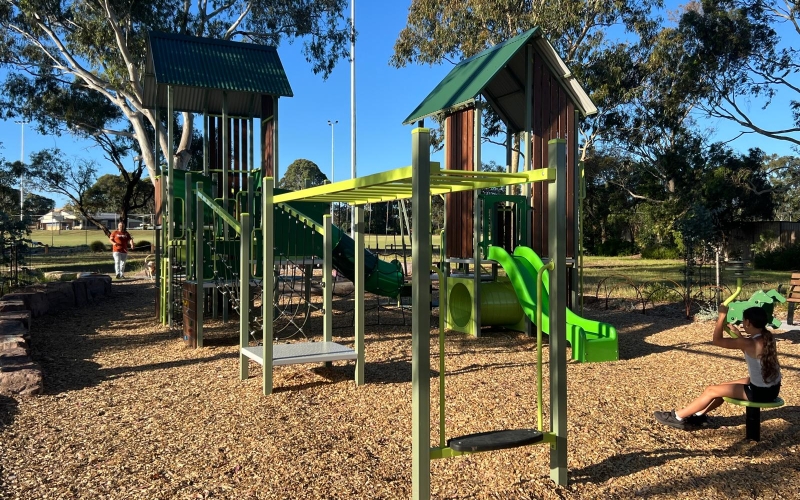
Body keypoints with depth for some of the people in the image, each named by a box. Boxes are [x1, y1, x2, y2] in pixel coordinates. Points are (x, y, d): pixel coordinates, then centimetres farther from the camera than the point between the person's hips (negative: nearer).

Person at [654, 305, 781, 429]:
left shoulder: (750, 343, -25)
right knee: (722, 387, 22)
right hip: (771, 388, 9)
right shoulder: (767, 337, 1)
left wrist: (722, 315, -11)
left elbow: (716, 340, -17)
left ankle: (678, 417, 11)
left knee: (711, 390, 2)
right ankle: (699, 415, 35)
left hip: (760, 392, -8)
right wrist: (738, 334, 10)